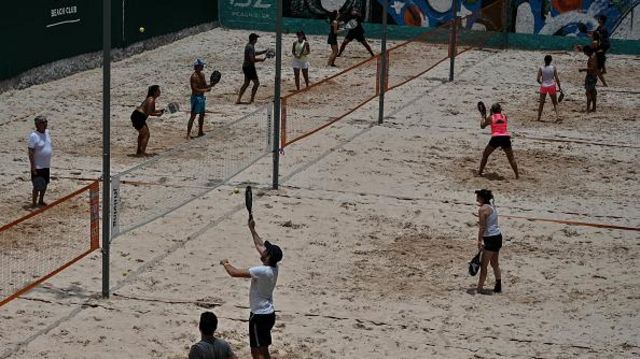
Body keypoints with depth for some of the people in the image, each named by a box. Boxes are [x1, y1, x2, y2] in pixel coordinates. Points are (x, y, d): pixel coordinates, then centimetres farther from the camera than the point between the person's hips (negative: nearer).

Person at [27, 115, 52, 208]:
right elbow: (31, 153, -19)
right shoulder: (33, 136, -18)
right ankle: (34, 204, 8)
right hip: (38, 167, -8)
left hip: (46, 166, 8)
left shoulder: (47, 132, 6)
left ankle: (41, 201, 32)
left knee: (45, 184, 17)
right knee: (37, 186, -2)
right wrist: (33, 167, -21)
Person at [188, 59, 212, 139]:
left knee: (202, 114, 19)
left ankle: (200, 132, 32)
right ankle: (188, 134, -10)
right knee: (193, 116, -10)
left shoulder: (202, 74, 9)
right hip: (196, 97, -9)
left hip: (202, 97, 9)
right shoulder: (194, 77, -19)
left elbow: (204, 85, 16)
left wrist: (208, 86, -6)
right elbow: (195, 89, -24)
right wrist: (205, 90, -26)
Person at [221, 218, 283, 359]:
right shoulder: (274, 268, 1)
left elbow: (234, 273, -22)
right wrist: (252, 229, 24)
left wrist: (225, 263, -2)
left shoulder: (262, 271, -24)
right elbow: (259, 245, 16)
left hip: (259, 316, -9)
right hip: (269, 314, 9)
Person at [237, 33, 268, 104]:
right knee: (256, 83, -3)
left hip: (246, 66, 10)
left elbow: (254, 53, 31)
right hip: (249, 67, -10)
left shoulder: (249, 46, 12)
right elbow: (252, 60, -25)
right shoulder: (250, 47, -20)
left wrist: (264, 52, 25)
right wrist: (261, 59, -13)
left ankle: (238, 100, 12)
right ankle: (251, 100, -2)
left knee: (246, 83, 15)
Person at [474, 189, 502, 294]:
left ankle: (480, 287, -3)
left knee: (484, 265, -4)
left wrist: (479, 241, -15)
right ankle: (498, 286, 24)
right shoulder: (492, 206, 10)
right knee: (495, 263, 18)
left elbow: (482, 228, -17)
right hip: (498, 236, 9)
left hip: (490, 238, -9)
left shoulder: (482, 209, -15)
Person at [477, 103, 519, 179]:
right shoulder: (504, 117, 14)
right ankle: (517, 175, 6)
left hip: (495, 138, -2)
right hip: (505, 138, 2)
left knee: (485, 155, 18)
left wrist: (483, 118, 37)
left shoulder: (490, 118, 7)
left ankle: (480, 172, 19)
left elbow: (482, 126, 20)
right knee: (511, 158, 11)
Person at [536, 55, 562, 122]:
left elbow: (538, 79, -7)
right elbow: (557, 79, -5)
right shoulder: (553, 68, -4)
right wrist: (559, 87, 5)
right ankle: (557, 116, -8)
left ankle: (538, 117, 19)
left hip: (543, 86, 0)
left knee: (541, 103, 13)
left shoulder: (541, 68, -5)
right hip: (552, 86, 0)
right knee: (555, 103, 9)